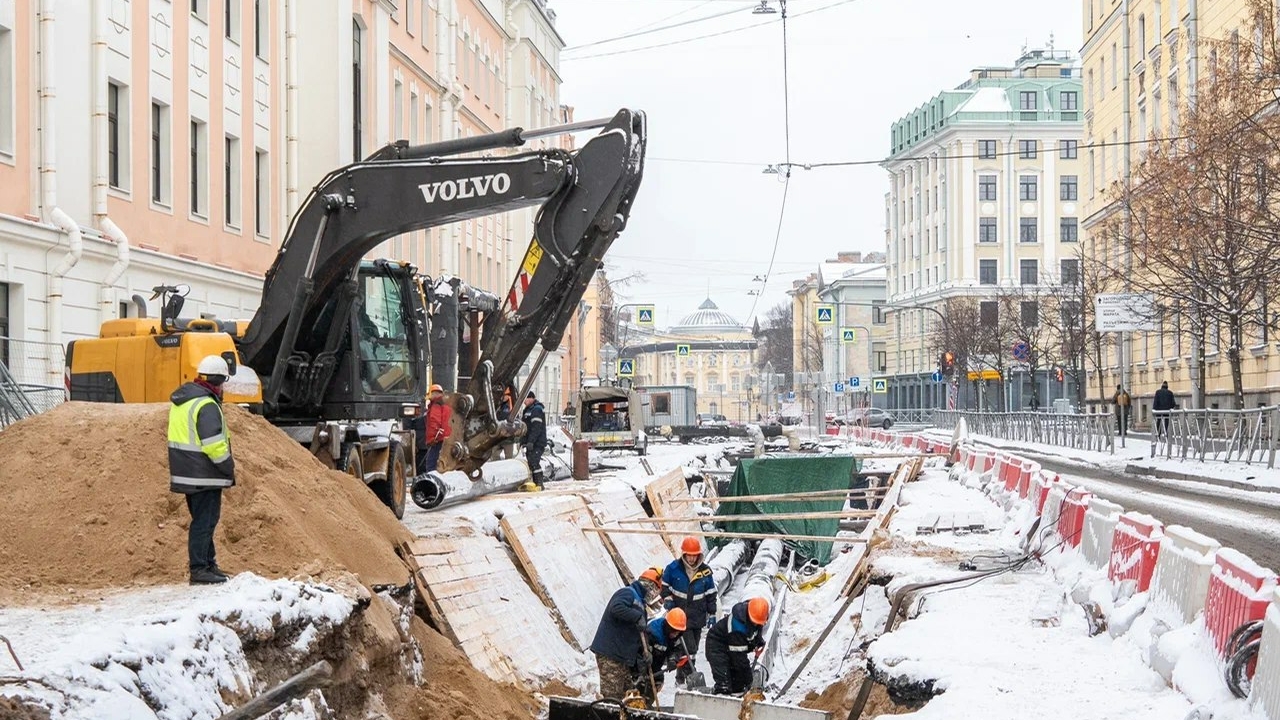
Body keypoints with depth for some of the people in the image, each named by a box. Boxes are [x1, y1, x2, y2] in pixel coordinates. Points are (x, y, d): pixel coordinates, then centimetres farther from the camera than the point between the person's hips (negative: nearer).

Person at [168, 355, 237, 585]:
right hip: (204, 475, -10)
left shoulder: (181, 399, 13)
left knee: (203, 519, 18)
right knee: (204, 521, -4)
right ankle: (199, 569, -1)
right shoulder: (206, 406, -19)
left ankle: (208, 563, 27)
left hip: (186, 472, 10)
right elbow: (214, 445, -23)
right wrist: (229, 469, -10)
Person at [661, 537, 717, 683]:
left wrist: (712, 615, 7)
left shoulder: (705, 571, 2)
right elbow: (664, 586, 9)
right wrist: (667, 600, -7)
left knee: (692, 648, 9)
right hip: (679, 615, -4)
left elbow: (711, 595, 10)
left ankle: (681, 677, 20)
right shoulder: (673, 568, -6)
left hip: (698, 617, 4)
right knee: (689, 648, -13)